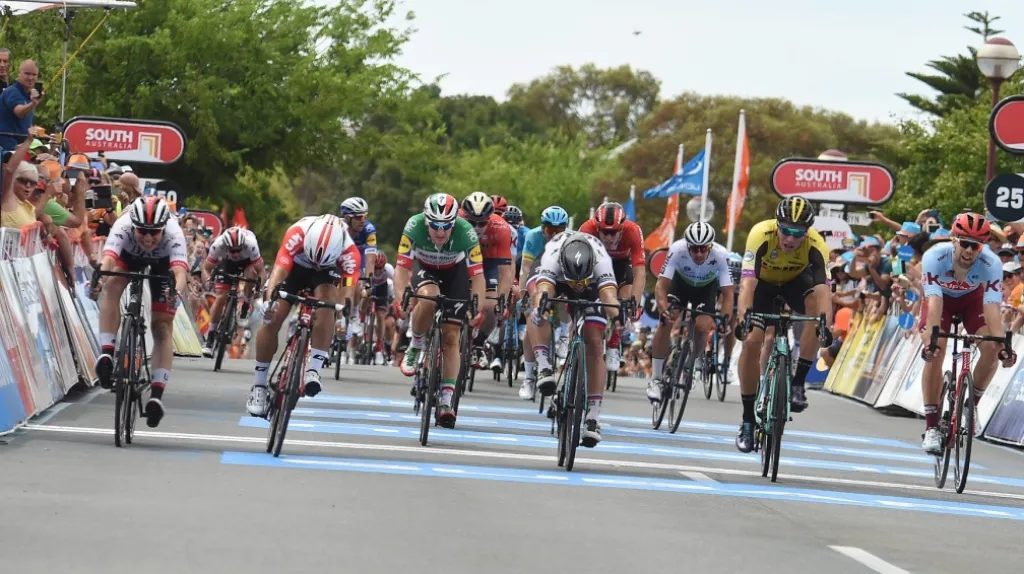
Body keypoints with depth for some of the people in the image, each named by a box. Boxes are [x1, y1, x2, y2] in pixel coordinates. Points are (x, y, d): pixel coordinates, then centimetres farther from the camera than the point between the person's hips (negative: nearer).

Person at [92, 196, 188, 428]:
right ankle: (106, 354, -30)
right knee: (112, 287, -31)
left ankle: (157, 395, -7)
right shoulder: (123, 226, -40)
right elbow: (108, 257, -55)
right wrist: (99, 278, -76)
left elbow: (180, 269, -54)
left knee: (162, 327, -7)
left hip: (163, 262, -1)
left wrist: (176, 292, -75)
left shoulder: (173, 233, -41)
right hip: (130, 254, 1)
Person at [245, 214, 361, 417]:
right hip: (294, 265, 0)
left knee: (327, 302, -31)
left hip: (327, 270, 0)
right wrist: (269, 300, -61)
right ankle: (259, 386, 0)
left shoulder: (349, 253, -35)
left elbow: (347, 292, -36)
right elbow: (279, 270, -45)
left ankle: (313, 370, -27)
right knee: (272, 318, -14)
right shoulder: (297, 234, -38)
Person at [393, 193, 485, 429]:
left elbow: (477, 274, -30)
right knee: (428, 298, -36)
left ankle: (446, 402, -4)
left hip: (455, 273, 0)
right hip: (424, 268, 0)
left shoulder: (465, 232, -33)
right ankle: (416, 346, -8)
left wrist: (478, 309, -41)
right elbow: (402, 267, -30)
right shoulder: (414, 226, -33)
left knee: (451, 338, -8)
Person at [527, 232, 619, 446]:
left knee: (595, 345, -12)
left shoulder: (601, 260, -40)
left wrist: (618, 314, -73)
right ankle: (544, 367, -38)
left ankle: (593, 415, -7)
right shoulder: (552, 257, -42)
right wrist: (540, 305, -79)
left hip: (592, 288, 0)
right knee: (538, 301, -36)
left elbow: (609, 294, -52)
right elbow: (544, 290, -56)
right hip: (556, 278, 0)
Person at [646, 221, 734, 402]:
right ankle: (656, 378, -9)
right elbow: (661, 285, -36)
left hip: (706, 287, 1)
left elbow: (728, 293, -33)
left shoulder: (721, 256, -36)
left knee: (702, 327, -18)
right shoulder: (677, 250, -37)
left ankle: (688, 367, 12)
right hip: (680, 282, -1)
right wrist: (663, 311, -52)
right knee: (666, 323, -20)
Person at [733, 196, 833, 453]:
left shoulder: (815, 245, -34)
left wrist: (826, 326, -58)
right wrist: (743, 318, -58)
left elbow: (823, 289, -42)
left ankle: (798, 383, -18)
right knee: (751, 342, -16)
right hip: (764, 282, -1)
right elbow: (748, 281, -44)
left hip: (795, 281, 1)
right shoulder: (761, 235, -37)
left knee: (817, 302, -31)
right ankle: (748, 421, -1)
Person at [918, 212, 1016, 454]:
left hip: (972, 298, 1)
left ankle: (971, 403, 5)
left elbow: (992, 308, -40)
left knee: (992, 349, -20)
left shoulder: (991, 264, -34)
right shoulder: (935, 257, -37)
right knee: (934, 353, -22)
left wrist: (1003, 345, -52)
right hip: (942, 298, -1)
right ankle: (931, 426, -16)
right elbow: (934, 303, -43)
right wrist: (930, 340, -56)